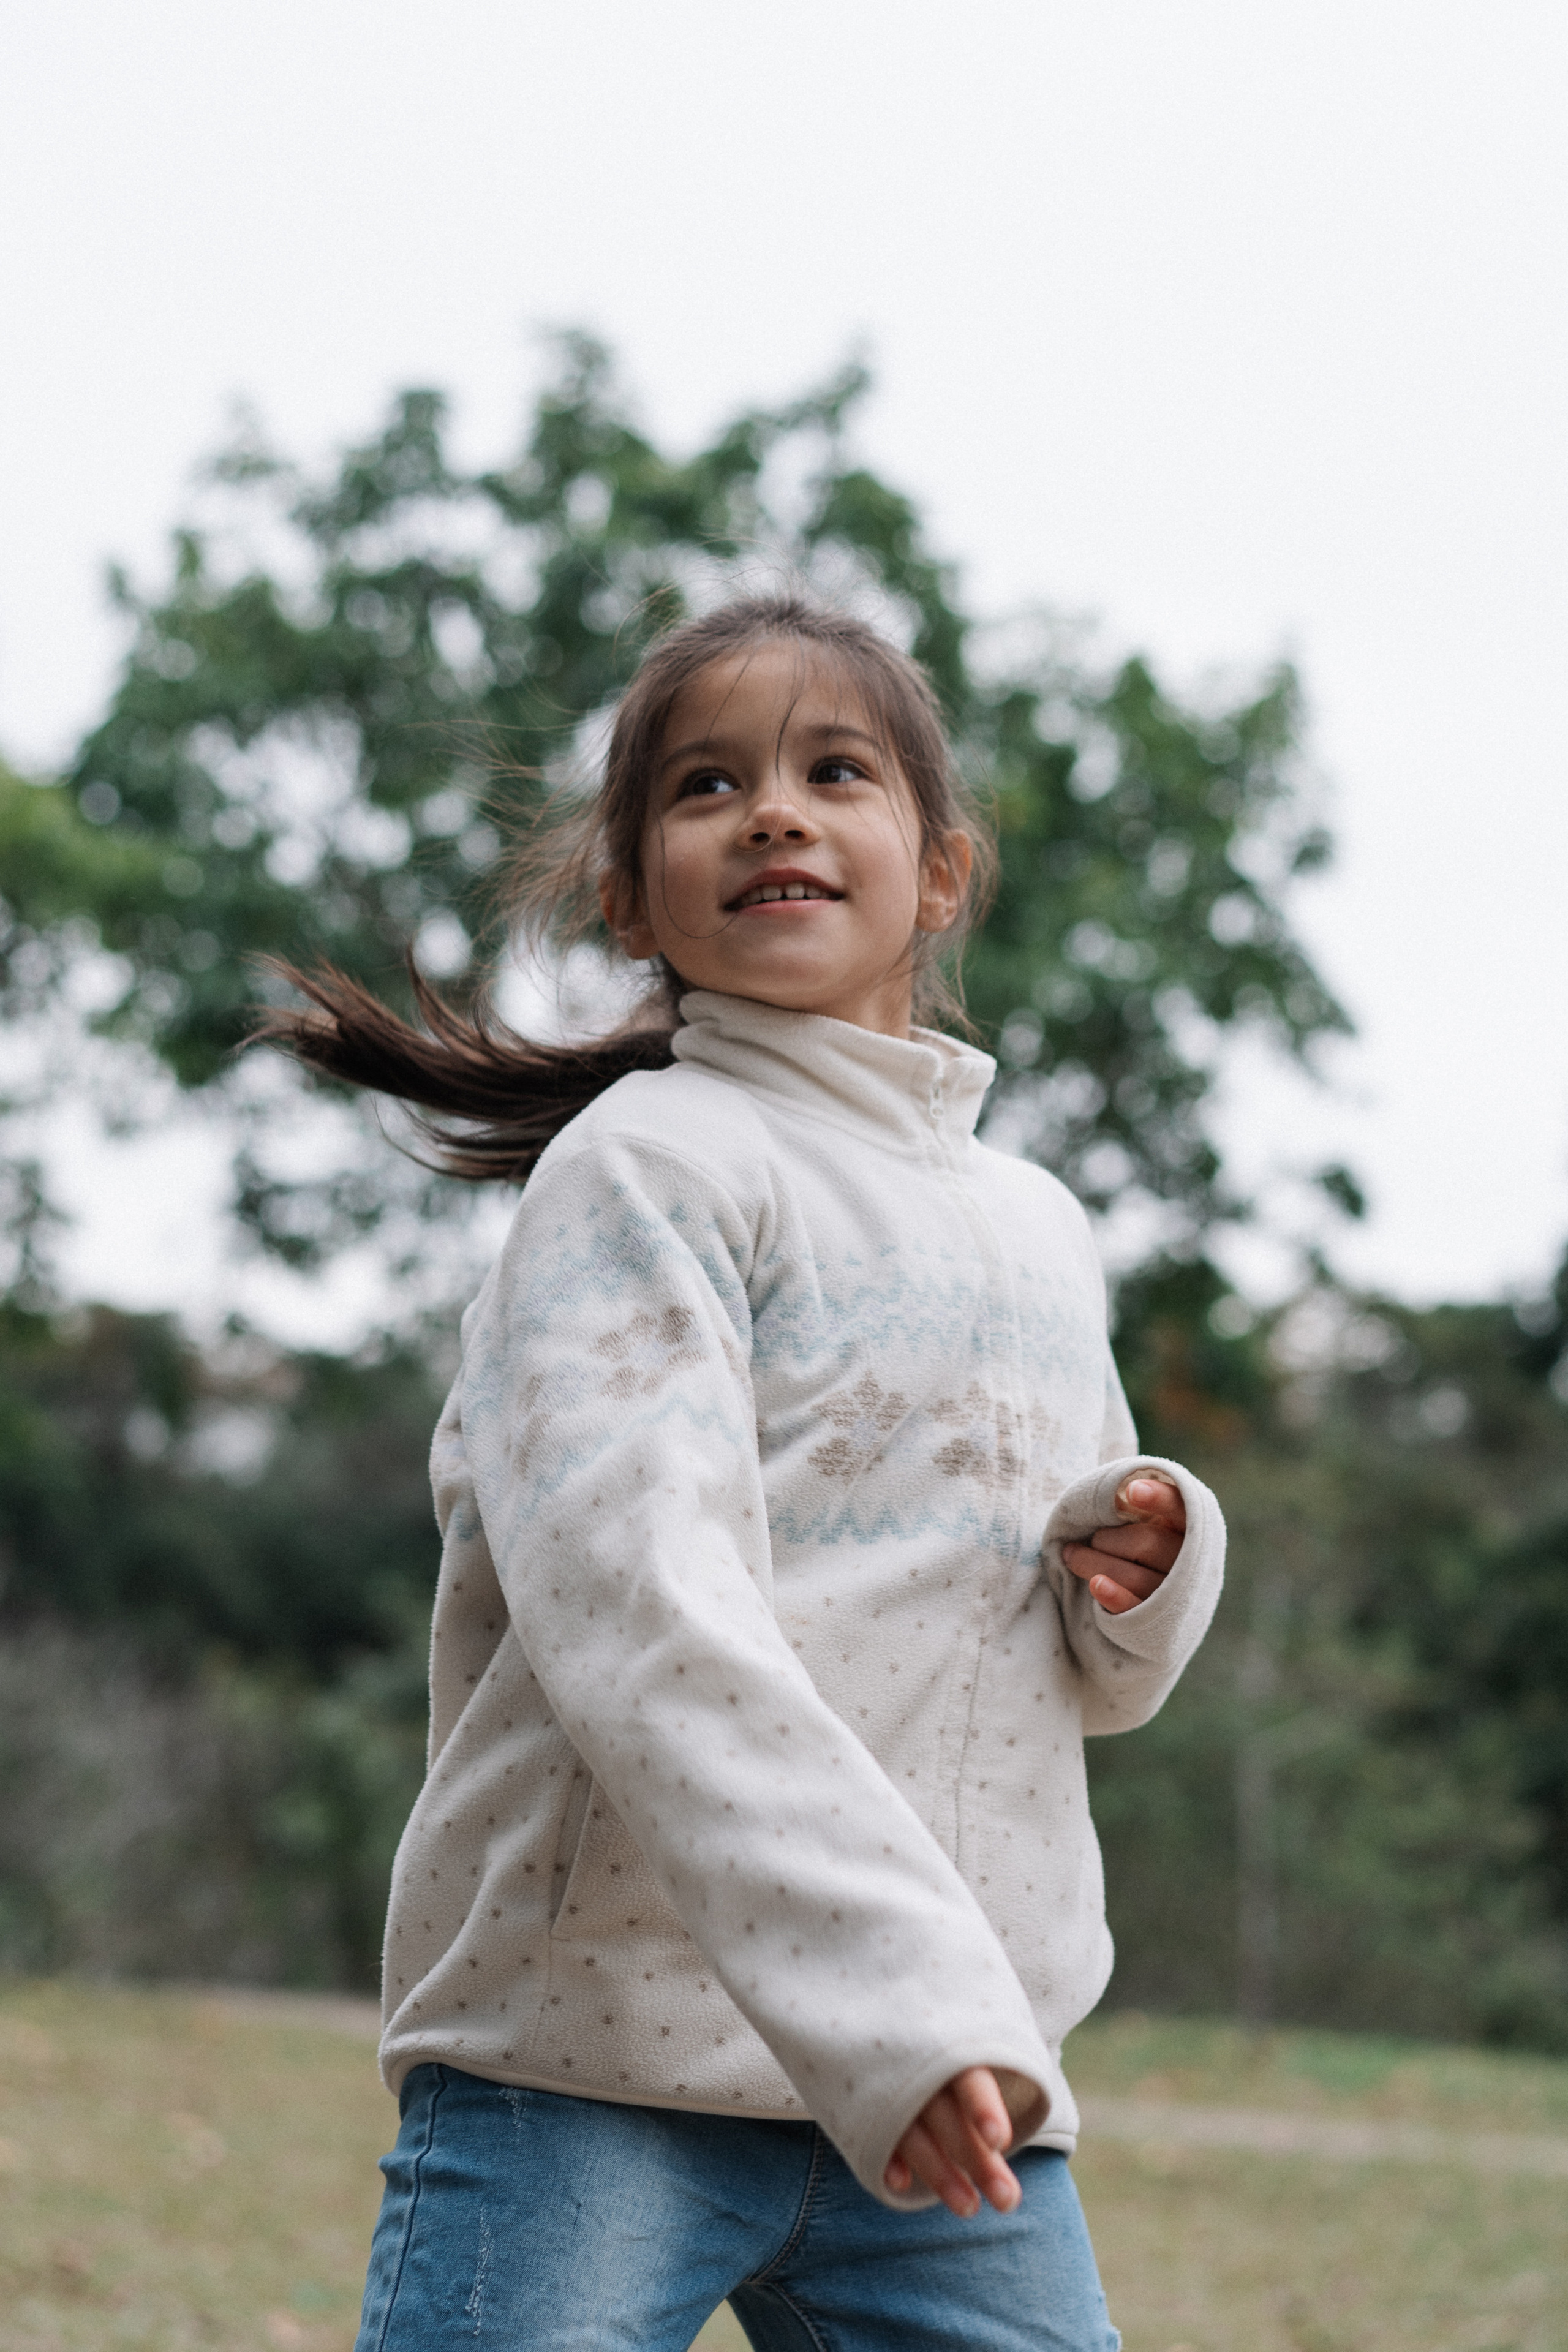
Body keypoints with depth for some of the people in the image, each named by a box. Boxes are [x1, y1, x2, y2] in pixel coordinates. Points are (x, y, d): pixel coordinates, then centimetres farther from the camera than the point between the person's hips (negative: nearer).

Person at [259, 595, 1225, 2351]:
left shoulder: (1042, 1233, 18)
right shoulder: (651, 1163, -3)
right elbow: (639, 1622, -17)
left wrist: (1140, 1579, 3)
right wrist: (893, 2000, -26)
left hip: (953, 2084, 6)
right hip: (601, 2045, -6)